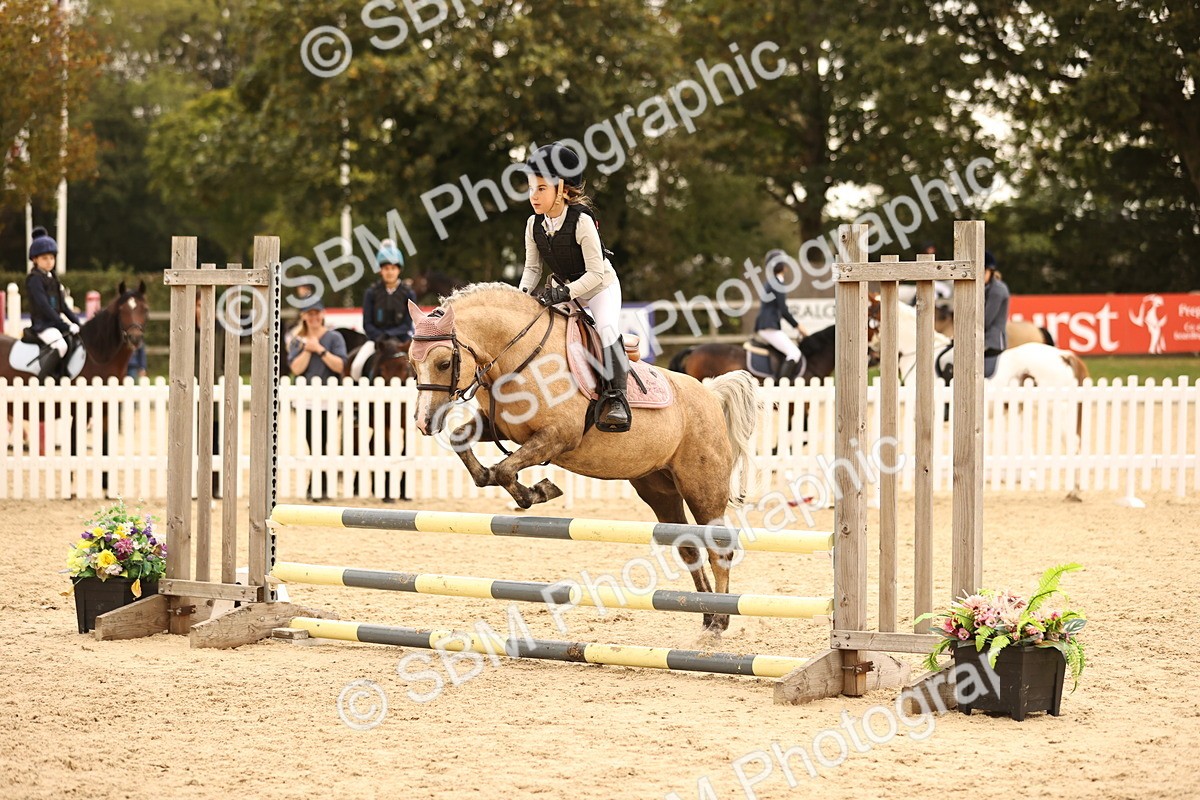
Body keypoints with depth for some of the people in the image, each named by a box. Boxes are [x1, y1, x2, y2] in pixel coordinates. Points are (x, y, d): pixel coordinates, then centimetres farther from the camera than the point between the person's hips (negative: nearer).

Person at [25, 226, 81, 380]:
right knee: (60, 345, -34)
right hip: (42, 324, -9)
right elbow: (44, 306, -18)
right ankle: (41, 379, -29)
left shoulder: (52, 278, 16)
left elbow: (63, 305, 18)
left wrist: (76, 323, 5)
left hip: (56, 323, 9)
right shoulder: (34, 279, -10)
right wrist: (66, 326, -20)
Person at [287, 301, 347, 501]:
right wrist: (307, 349, -12)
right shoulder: (298, 340, 9)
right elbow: (296, 368, -3)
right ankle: (321, 487, 11)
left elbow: (339, 365, -8)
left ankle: (316, 487, -6)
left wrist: (320, 350, -14)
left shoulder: (334, 338, 2)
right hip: (305, 399, 3)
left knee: (323, 445, -8)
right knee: (313, 445, 4)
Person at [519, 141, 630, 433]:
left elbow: (595, 273, -27)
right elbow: (532, 267, 2)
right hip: (563, 290, 7)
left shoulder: (582, 221, -28)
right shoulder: (534, 225, -10)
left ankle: (614, 396, -21)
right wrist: (521, 294, -15)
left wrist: (565, 292, -36)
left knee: (607, 329, -28)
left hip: (601, 287, -7)